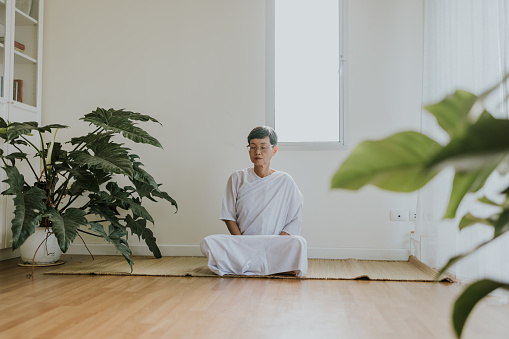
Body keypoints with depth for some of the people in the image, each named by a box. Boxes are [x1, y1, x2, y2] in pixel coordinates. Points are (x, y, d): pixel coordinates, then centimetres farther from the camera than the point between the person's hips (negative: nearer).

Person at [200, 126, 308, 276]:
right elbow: (229, 216, 6)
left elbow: (295, 220, 2)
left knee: (298, 243, -33)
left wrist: (275, 245, -14)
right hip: (241, 242, 2)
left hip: (275, 243, -1)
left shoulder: (285, 181, 5)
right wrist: (242, 244, -10)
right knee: (208, 243, -27)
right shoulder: (237, 178, 8)